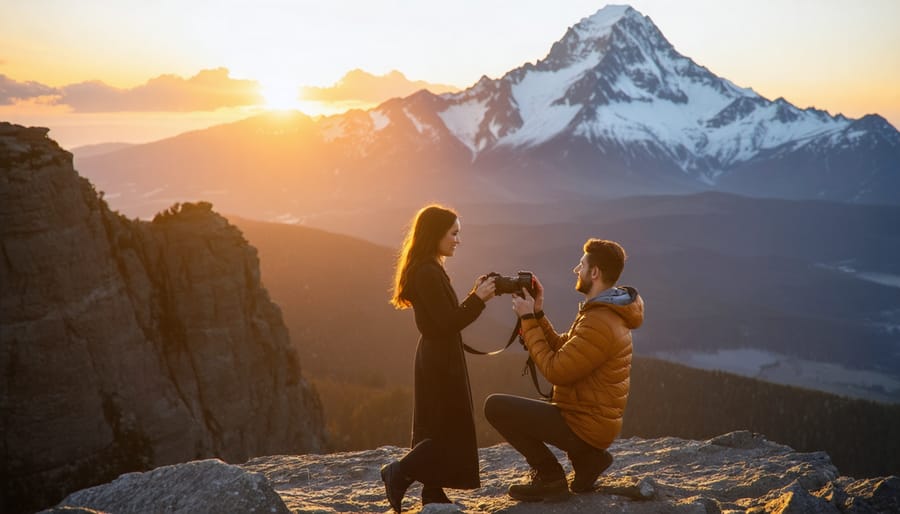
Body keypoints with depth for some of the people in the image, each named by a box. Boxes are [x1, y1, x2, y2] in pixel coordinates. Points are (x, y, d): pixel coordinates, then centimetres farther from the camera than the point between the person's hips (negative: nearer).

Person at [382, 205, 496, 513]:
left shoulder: (428, 270, 12)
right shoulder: (428, 273, -19)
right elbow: (448, 323, -21)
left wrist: (475, 296, 6)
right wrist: (478, 299, -15)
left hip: (436, 357, 10)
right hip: (441, 360, -10)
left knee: (436, 429, 13)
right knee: (452, 432, -3)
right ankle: (399, 473, 0)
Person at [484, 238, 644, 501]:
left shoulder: (599, 323, -25)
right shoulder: (607, 312, 10)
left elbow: (554, 371, -24)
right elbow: (561, 349, 13)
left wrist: (528, 320, -17)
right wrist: (537, 314, 3)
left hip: (585, 426, -10)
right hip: (595, 420, 10)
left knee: (495, 406, -12)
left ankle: (549, 475, -3)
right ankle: (586, 457, 15)